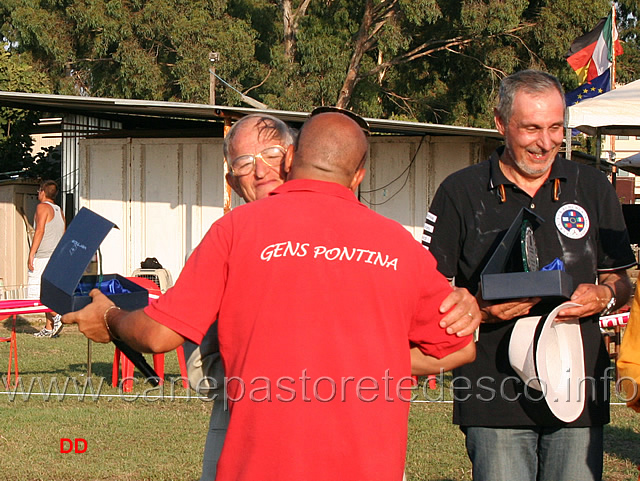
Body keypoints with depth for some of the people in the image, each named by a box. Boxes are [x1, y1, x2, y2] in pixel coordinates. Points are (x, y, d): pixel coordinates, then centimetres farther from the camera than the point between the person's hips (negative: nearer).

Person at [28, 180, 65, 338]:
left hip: (42, 257, -8)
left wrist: (31, 254, -17)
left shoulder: (43, 207, -6)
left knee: (35, 292, -9)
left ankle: (56, 316, -23)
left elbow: (40, 231, -16)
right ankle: (49, 329, 6)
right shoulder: (59, 211, 17)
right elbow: (63, 236, 18)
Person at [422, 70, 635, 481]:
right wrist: (482, 307, -14)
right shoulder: (461, 193, 4)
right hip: (495, 399, -2)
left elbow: (620, 280, 17)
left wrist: (603, 297, -6)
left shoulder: (593, 188, 11)